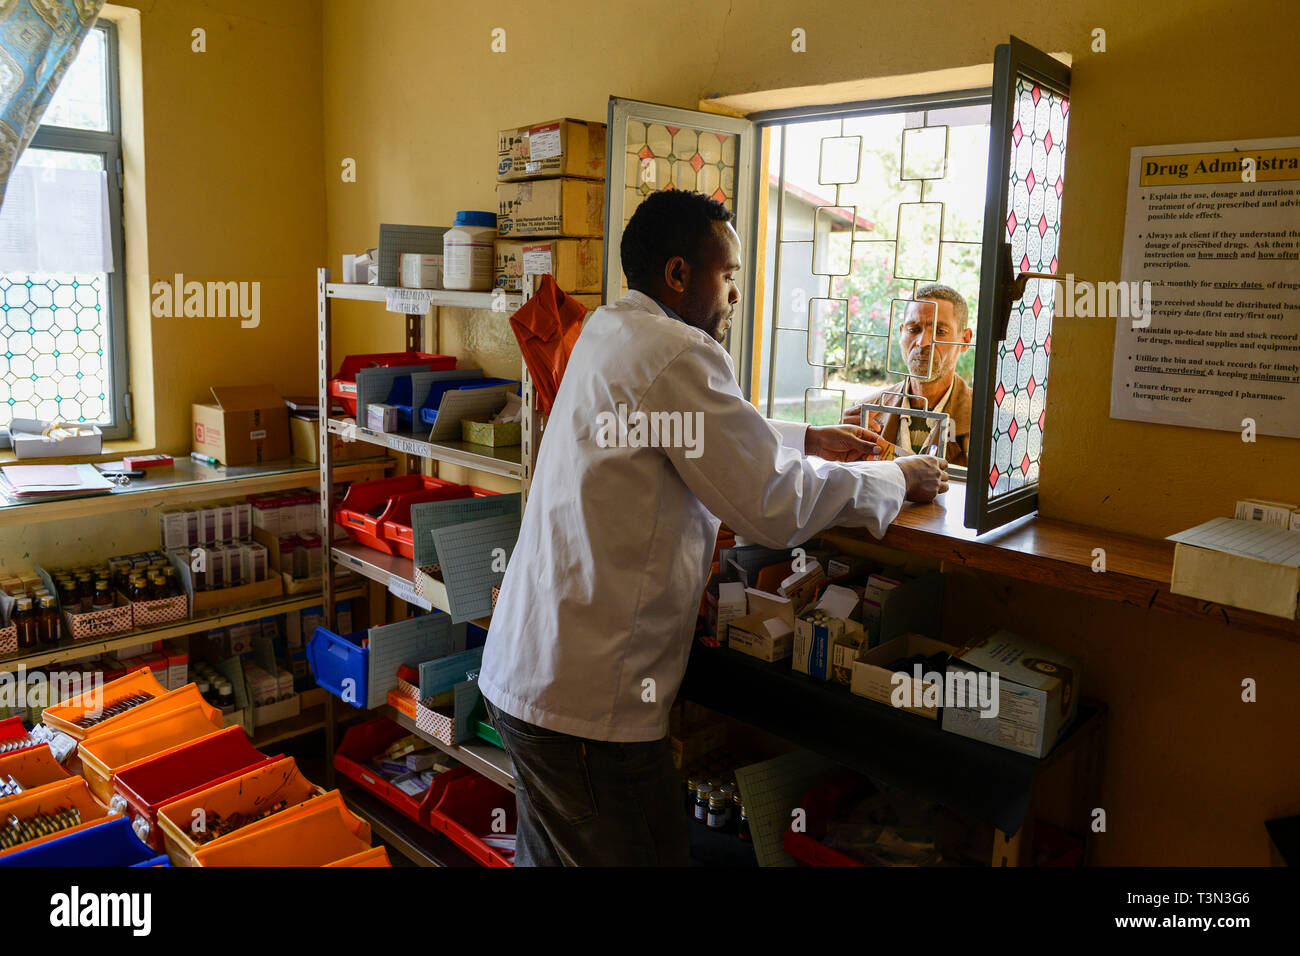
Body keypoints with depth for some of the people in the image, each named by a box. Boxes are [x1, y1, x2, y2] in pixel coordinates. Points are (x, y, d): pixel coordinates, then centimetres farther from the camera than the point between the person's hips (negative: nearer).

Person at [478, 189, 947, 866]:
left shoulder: (608, 330, 13)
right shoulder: (679, 354, -18)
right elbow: (773, 506, -17)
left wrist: (807, 440, 28)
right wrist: (898, 480, -2)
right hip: (587, 702, -10)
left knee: (550, 851, 24)